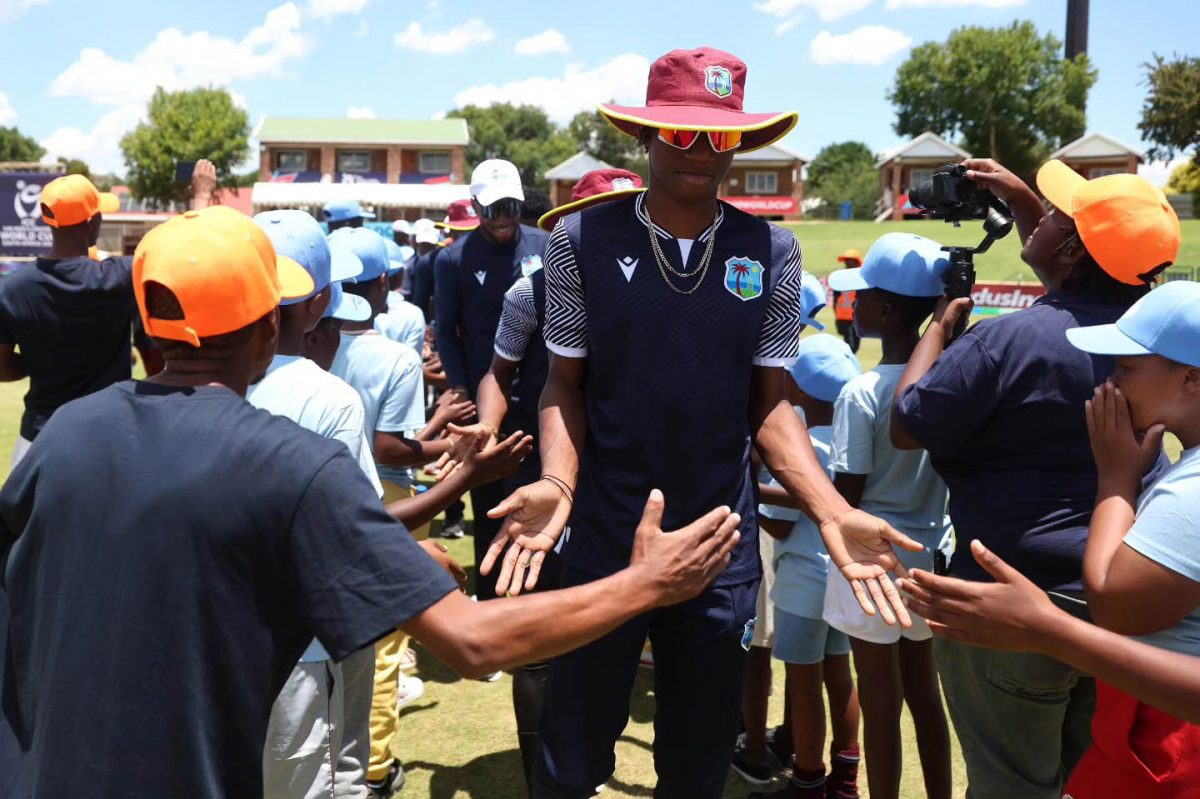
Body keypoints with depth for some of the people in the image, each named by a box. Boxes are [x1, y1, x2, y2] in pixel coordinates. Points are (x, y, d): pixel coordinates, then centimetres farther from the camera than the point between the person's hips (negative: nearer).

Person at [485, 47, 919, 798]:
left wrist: (834, 511, -12)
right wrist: (556, 482, -20)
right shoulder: (583, 240, -6)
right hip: (603, 541, -1)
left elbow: (769, 401, 1)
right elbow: (566, 382, -1)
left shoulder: (772, 252, -1)